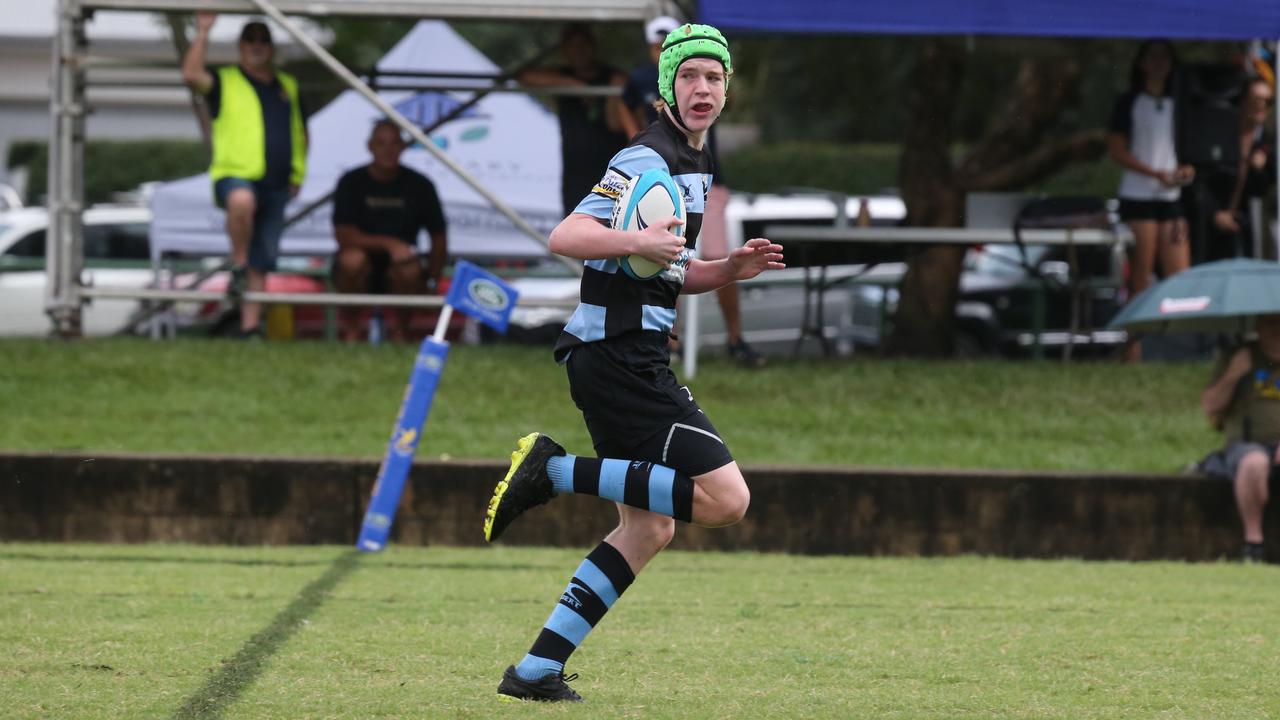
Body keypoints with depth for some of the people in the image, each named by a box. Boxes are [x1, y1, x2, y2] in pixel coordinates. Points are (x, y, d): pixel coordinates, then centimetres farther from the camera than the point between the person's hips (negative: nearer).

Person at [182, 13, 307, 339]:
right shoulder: (224, 82, 4)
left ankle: (250, 326, 9)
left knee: (261, 264, 4)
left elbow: (299, 132, 29)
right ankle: (238, 266, -23)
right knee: (242, 201, -41)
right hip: (235, 176, -5)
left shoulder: (288, 87, 19)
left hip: (276, 186, 5)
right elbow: (191, 74, -17)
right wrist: (202, 33, -19)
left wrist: (298, 173, 18)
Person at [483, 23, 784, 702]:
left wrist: (732, 267, 11)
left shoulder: (692, 163, 19)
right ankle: (557, 470, -11)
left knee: (649, 526, 13)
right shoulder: (649, 161, -12)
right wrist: (638, 240, -35)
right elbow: (565, 236, -21)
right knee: (726, 496, -15)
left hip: (632, 358, 10)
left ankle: (538, 667, 11)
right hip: (621, 357, -10)